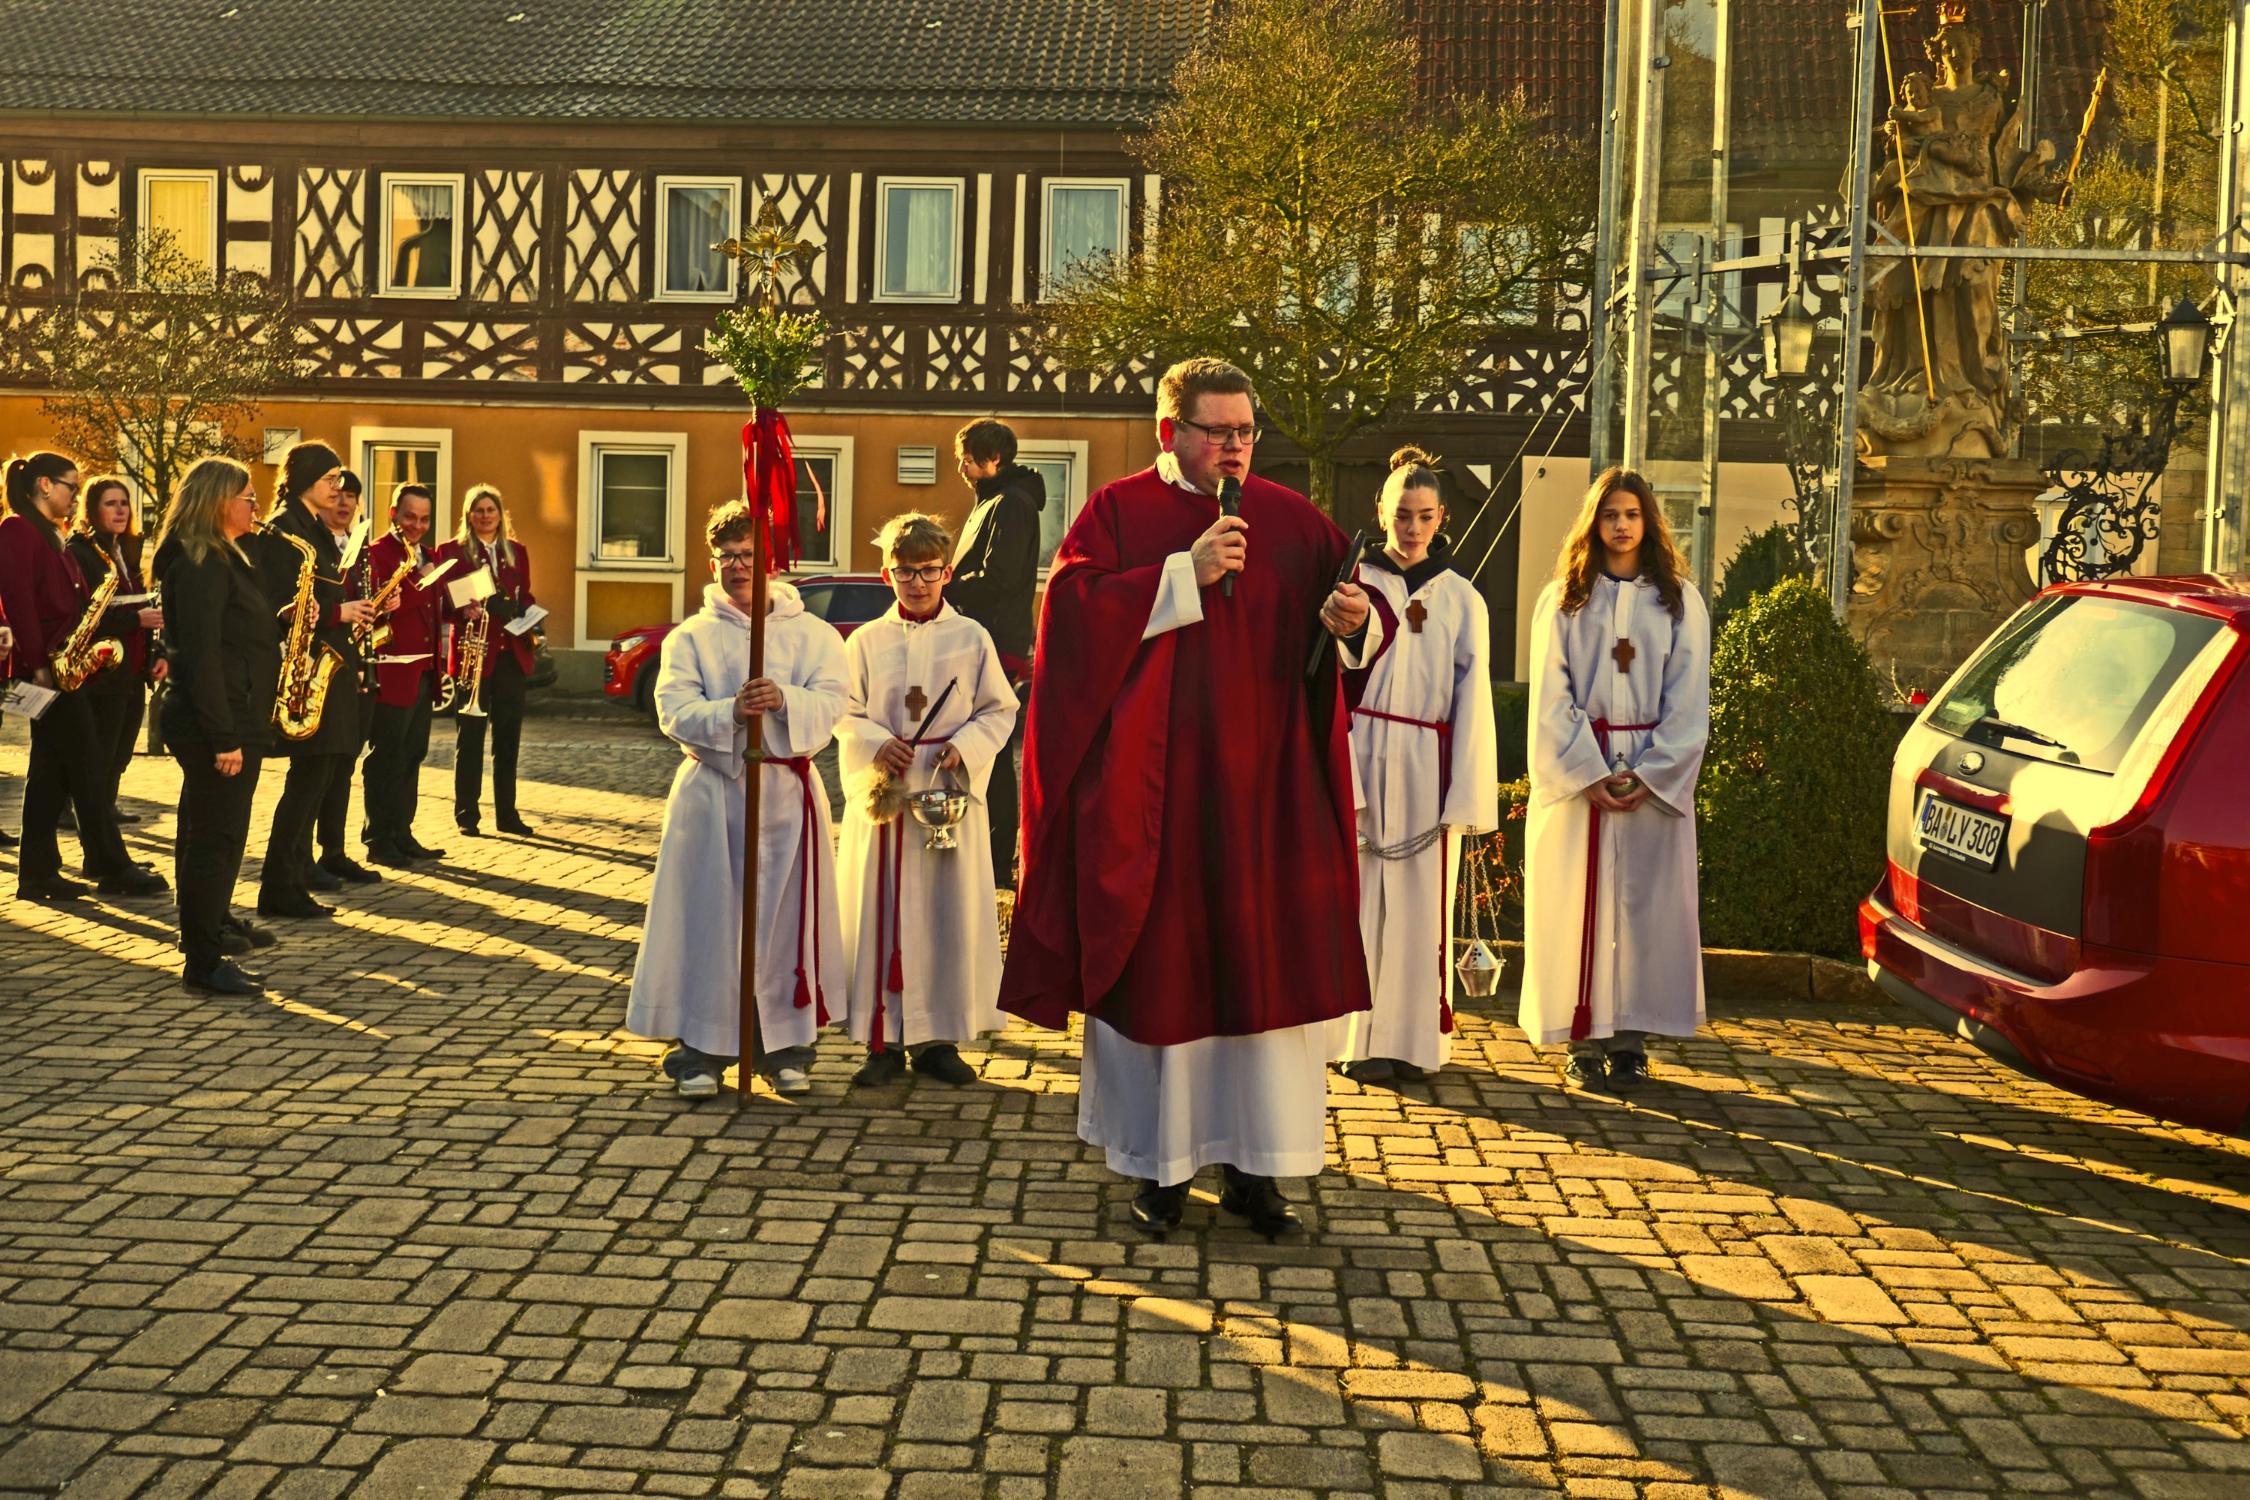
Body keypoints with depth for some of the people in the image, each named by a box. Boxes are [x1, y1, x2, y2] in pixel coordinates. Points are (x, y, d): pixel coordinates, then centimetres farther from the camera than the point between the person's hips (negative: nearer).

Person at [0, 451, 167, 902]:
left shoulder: (49, 536, 19)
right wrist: (39, 662, -22)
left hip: (63, 666, 10)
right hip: (48, 669, -10)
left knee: (51, 772, 10)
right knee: (88, 770, -5)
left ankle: (38, 875, 13)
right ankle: (112, 869, 0)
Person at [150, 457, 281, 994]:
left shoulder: (223, 558, 16)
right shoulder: (200, 564, -16)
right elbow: (200, 653, -21)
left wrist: (282, 623, 5)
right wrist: (224, 737, -23)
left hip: (236, 721, 10)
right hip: (216, 726, -10)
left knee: (217, 833, 20)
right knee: (215, 836, -6)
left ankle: (213, 923, 34)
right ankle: (204, 961, -2)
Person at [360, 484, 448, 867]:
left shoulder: (429, 557, 17)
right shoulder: (377, 553, -8)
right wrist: (420, 583, -28)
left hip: (424, 672, 8)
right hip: (392, 672, -8)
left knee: (412, 756, 14)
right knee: (386, 757, -3)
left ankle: (402, 835, 22)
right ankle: (379, 840, 3)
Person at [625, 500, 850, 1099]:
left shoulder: (811, 632, 8)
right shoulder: (690, 636, 7)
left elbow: (831, 703, -5)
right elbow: (673, 709, -7)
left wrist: (784, 701, -25)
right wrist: (731, 712, -25)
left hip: (787, 792, 1)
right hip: (712, 793, -1)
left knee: (787, 916, 4)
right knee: (709, 919, -1)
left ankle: (785, 1045, 14)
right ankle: (702, 1047, 7)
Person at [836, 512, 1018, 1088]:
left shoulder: (971, 638, 4)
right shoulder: (866, 641, 6)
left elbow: (999, 711, 5)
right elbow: (844, 714, 5)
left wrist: (965, 746, -11)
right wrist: (876, 743, -13)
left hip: (951, 793, 0)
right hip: (882, 797, 0)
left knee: (950, 912, 3)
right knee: (880, 913, 1)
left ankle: (937, 1037, 14)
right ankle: (883, 1037, 10)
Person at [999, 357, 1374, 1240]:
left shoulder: (1292, 521, 10)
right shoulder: (1118, 512, 2)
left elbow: (1354, 611, 7)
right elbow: (1070, 608, -11)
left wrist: (1353, 621, -17)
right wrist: (1184, 575, -15)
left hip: (1263, 785, 3)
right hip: (1149, 788, -2)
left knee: (1266, 965, 3)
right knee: (1154, 964, 3)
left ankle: (1253, 1167, 14)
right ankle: (1157, 1166, 16)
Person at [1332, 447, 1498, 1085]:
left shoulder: (1462, 600, 9)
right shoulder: (1352, 583, 4)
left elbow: (1472, 699, 6)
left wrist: (1465, 794, -1)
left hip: (1427, 768, 1)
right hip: (1360, 760, -1)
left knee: (1422, 903, 2)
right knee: (1360, 896, -1)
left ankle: (1413, 1040, 9)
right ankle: (1360, 1037, 6)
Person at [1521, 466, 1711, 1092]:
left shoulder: (1680, 601, 7)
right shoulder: (1562, 599, 6)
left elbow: (1689, 700, 3)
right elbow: (1551, 698, -1)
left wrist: (1651, 775, -10)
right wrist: (1592, 774, -12)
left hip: (1655, 778, 1)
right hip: (1575, 774, 0)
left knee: (1643, 905, 1)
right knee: (1578, 905, -1)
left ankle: (1630, 1039, 6)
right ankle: (1584, 1041, 3)